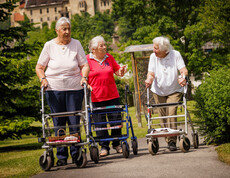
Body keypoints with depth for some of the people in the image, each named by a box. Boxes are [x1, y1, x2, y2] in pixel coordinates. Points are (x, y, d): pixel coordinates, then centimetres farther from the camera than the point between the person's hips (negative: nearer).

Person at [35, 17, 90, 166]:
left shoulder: (76, 44, 4)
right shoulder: (49, 46, 3)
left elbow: (84, 65, 4)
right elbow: (39, 67, 7)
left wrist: (84, 77, -14)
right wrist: (43, 79, -10)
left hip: (74, 88, 0)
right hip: (54, 89, 0)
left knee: (74, 122, -1)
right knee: (58, 124, 3)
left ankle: (76, 154, 9)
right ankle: (61, 156, 8)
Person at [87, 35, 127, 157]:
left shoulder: (109, 57, 9)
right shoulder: (87, 60, -3)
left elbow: (118, 72, 14)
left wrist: (122, 70, -8)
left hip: (113, 96, 3)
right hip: (96, 98, -3)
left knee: (116, 120, 6)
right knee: (100, 123, 1)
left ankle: (117, 144, 21)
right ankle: (104, 147, 12)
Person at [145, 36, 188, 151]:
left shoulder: (175, 55, -9)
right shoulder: (153, 57, -3)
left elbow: (183, 70, -12)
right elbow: (151, 73, -6)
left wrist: (183, 77, -34)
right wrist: (149, 79, -29)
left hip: (174, 91, -3)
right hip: (158, 91, 3)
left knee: (171, 113, -17)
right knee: (162, 115, 0)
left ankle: (172, 141, -16)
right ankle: (168, 140, 11)